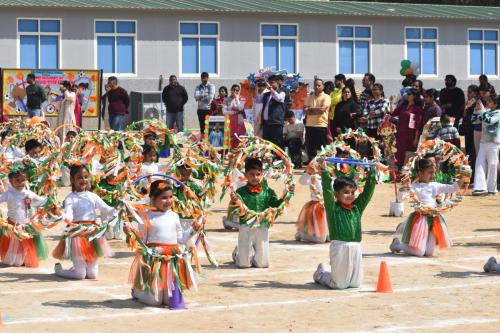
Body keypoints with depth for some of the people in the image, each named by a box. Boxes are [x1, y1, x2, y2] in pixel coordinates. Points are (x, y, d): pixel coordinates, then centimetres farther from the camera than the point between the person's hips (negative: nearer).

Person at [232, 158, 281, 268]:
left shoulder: (268, 191, 1)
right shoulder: (241, 192, -4)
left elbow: (276, 205, -1)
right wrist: (233, 202, -29)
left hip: (262, 227, 2)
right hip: (246, 227, -2)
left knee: (263, 263, 5)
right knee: (244, 264, 3)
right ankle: (237, 253, 37)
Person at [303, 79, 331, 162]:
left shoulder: (326, 97, -1)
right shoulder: (309, 97, 12)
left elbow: (322, 109, -14)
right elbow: (305, 111, 1)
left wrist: (310, 109, -1)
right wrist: (317, 110, -11)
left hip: (321, 126, -4)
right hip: (310, 125, 4)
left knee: (321, 149, -2)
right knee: (310, 148, 7)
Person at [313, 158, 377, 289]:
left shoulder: (357, 207, 10)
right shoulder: (333, 208, -4)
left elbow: (368, 190, 12)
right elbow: (327, 190, -15)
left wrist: (372, 171, 9)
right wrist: (324, 170, -21)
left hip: (356, 248, 5)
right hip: (339, 247, -5)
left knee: (355, 283, 12)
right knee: (339, 284, 0)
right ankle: (320, 273, 31)